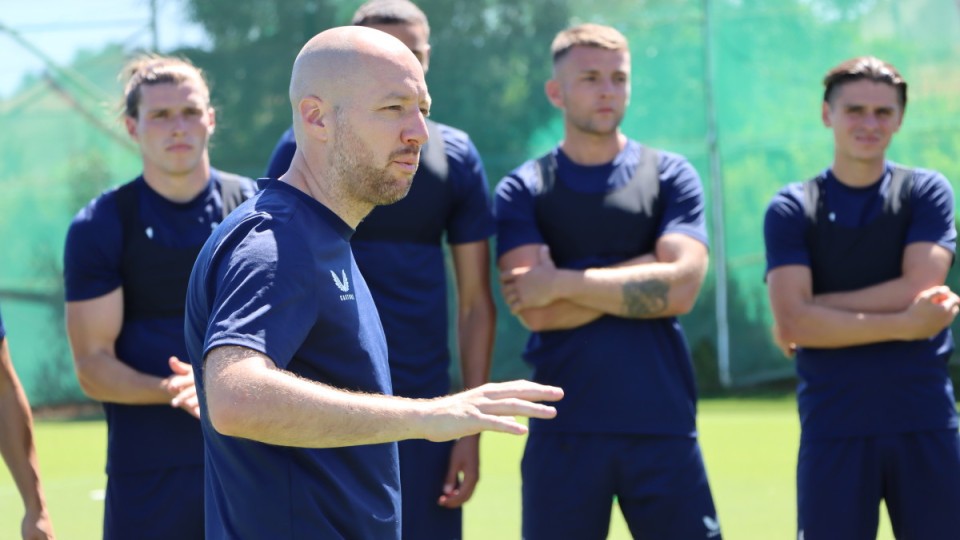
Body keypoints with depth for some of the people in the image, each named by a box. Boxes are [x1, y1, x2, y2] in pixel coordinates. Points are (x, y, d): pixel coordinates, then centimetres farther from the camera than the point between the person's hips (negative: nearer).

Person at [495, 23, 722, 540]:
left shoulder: (670, 177, 6)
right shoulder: (523, 191, 4)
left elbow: (680, 288, -9)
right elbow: (537, 312, -9)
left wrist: (565, 284, -10)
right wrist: (640, 276, -7)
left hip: (663, 425, 0)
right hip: (564, 430, 0)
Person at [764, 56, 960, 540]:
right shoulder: (792, 209, 3)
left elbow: (919, 288, -10)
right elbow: (794, 321, -9)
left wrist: (814, 309, -8)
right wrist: (903, 325, -14)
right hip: (833, 427, -1)